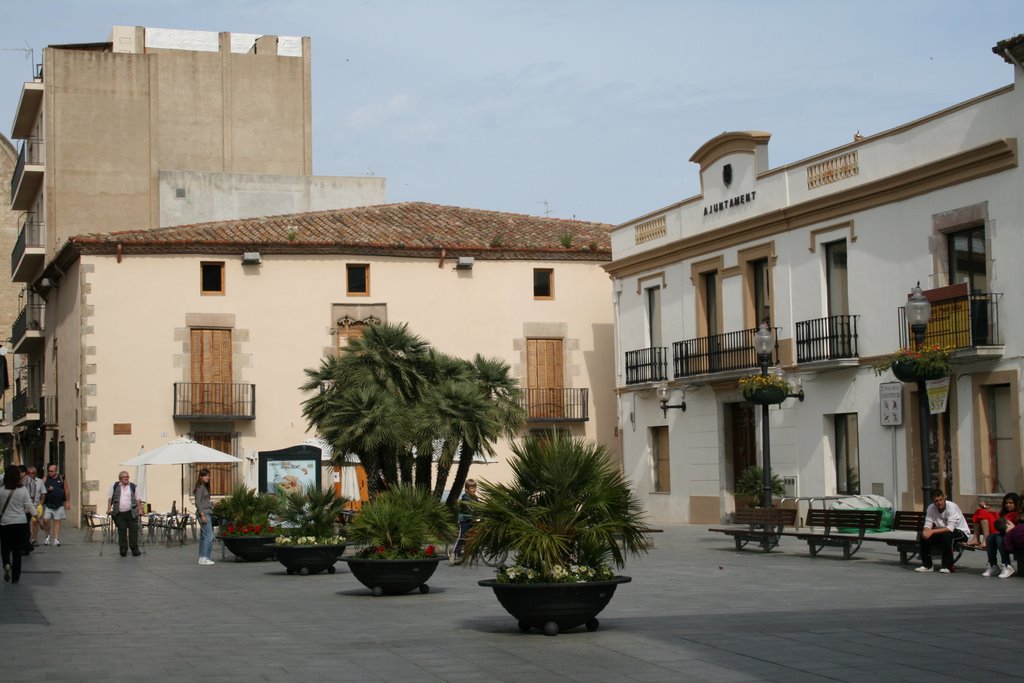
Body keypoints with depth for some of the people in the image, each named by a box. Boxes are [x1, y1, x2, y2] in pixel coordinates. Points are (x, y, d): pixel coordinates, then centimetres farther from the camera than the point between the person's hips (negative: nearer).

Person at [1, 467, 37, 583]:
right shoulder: (23, 490, -8)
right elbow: (29, 506, -5)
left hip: (4, 523, -1)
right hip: (20, 523, 1)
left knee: (5, 547, 16)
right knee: (17, 551, 9)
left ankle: (6, 564, -14)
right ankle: (15, 577, 10)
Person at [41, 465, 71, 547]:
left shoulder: (61, 479, 5)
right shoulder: (45, 479, 4)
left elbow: (66, 491, 7)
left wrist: (68, 502, 3)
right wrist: (47, 489, -15)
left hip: (59, 505, 0)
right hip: (48, 504, 0)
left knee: (57, 521, 1)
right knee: (46, 520, -10)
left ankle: (56, 539, 3)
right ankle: (48, 535, 14)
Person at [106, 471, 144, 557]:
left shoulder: (133, 486, 6)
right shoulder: (115, 486, 7)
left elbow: (137, 500, 8)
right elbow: (110, 499, 10)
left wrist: (140, 510, 1)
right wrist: (109, 509, 2)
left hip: (131, 513, 0)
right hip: (119, 514, 0)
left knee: (133, 531, -4)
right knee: (122, 532, 2)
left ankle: (135, 550, 3)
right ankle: (123, 550, 8)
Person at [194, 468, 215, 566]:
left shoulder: (204, 487, 19)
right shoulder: (200, 487, -9)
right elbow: (198, 502, -15)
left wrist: (211, 503, 11)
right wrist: (202, 515, -20)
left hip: (207, 514, 10)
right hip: (204, 513, -10)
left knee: (203, 536, 10)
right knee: (209, 536, -13)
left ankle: (202, 558, 12)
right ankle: (205, 558, -15)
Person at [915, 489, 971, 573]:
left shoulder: (952, 507, -24)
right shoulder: (931, 508, -7)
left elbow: (950, 528, -31)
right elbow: (928, 525, -9)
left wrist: (932, 531, -36)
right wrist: (926, 531, -34)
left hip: (960, 531, -5)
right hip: (943, 532, 6)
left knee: (947, 535, -37)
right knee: (924, 535, -16)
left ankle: (947, 566, -25)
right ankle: (926, 565, -4)